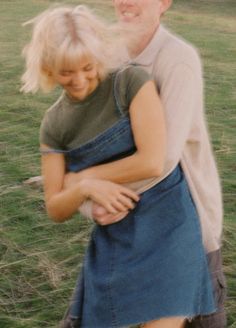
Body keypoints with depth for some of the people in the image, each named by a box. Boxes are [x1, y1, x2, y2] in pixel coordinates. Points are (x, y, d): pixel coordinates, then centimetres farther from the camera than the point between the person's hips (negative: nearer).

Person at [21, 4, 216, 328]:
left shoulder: (132, 82, -11)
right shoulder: (54, 124, 3)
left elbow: (152, 163, -20)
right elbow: (57, 210, 2)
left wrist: (83, 176, -8)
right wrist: (85, 189, -20)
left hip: (166, 228, -5)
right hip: (113, 238, 5)